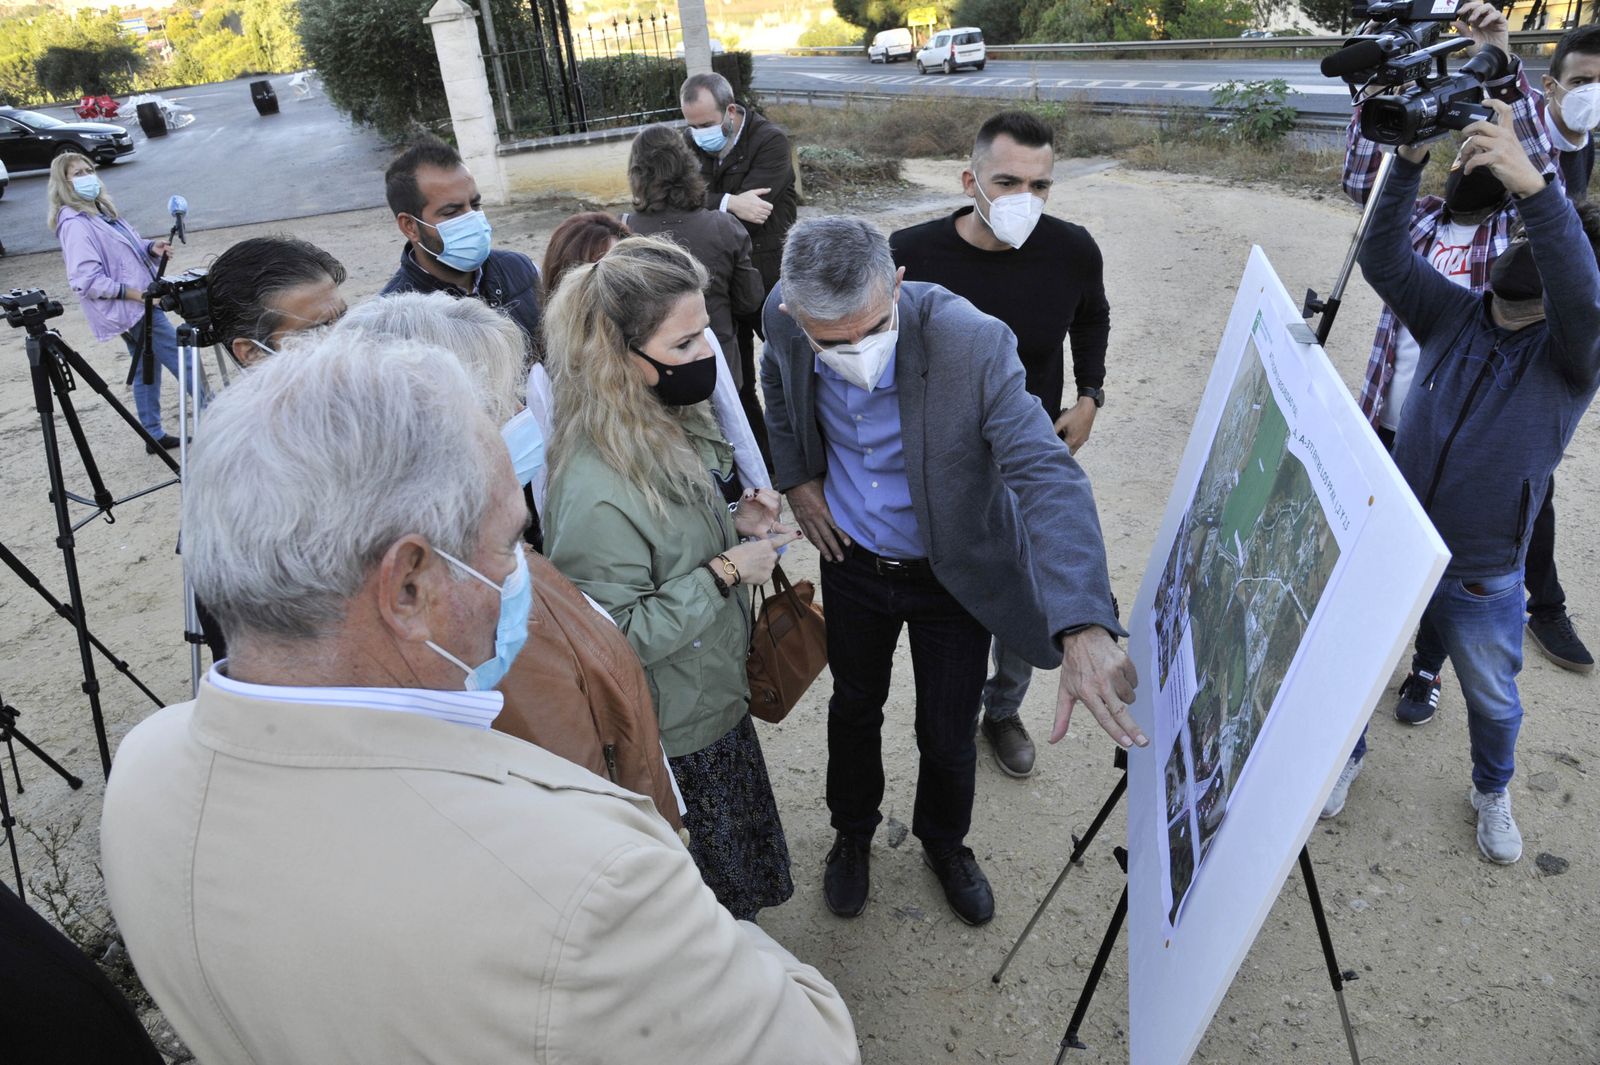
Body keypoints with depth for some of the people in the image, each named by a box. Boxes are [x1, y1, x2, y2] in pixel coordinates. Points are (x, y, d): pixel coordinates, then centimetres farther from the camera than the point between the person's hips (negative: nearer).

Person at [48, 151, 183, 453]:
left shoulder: (100, 210, 13)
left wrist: (150, 248, 2)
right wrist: (131, 292, -23)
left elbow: (127, 246, 23)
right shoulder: (75, 224, -15)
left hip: (140, 303, 9)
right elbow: (85, 280, -21)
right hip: (132, 309, -9)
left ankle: (154, 436, 21)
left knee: (146, 369, 13)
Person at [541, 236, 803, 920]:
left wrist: (737, 527, -6)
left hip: (717, 703, 9)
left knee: (738, 885, 29)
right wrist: (725, 572, -25)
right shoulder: (597, 491, -33)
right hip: (671, 742, -8)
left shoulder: (676, 429, -4)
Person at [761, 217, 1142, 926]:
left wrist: (1084, 629, -55)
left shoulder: (973, 344, -34)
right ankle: (853, 832, 53)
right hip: (852, 561, 3)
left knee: (947, 734, 14)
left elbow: (1048, 477, -42)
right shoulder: (784, 318, -20)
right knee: (854, 706, 23)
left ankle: (944, 841, 49)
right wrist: (796, 478, -3)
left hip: (954, 573, -2)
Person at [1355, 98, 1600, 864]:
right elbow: (1383, 260, -14)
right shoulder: (1453, 315, -2)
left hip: (1480, 582, -1)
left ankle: (1491, 793, 48)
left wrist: (1533, 186, -46)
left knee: (1493, 700, 20)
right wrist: (1409, 164, -28)